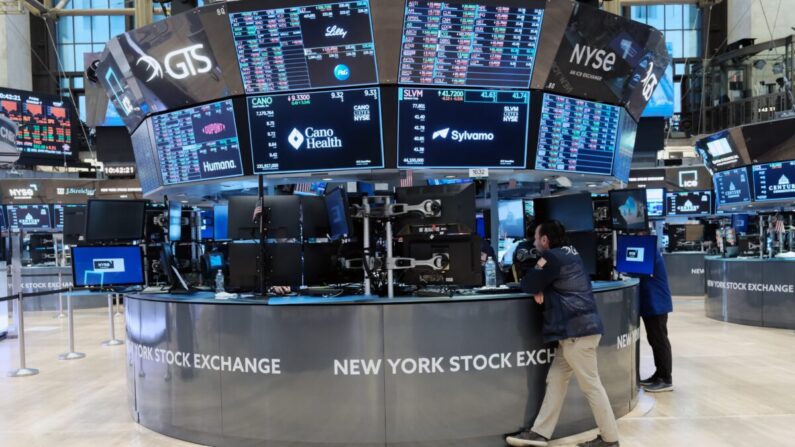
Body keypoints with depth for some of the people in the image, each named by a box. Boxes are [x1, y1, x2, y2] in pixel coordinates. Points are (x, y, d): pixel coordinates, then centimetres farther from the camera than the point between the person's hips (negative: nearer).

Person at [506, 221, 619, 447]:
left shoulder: (553, 258, -13)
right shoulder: (568, 254, 17)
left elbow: (528, 284, -12)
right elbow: (547, 283, 20)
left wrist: (536, 286, 8)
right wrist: (539, 288, 0)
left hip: (577, 329, -10)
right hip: (576, 328, 10)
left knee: (591, 385, 0)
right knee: (555, 380, 10)